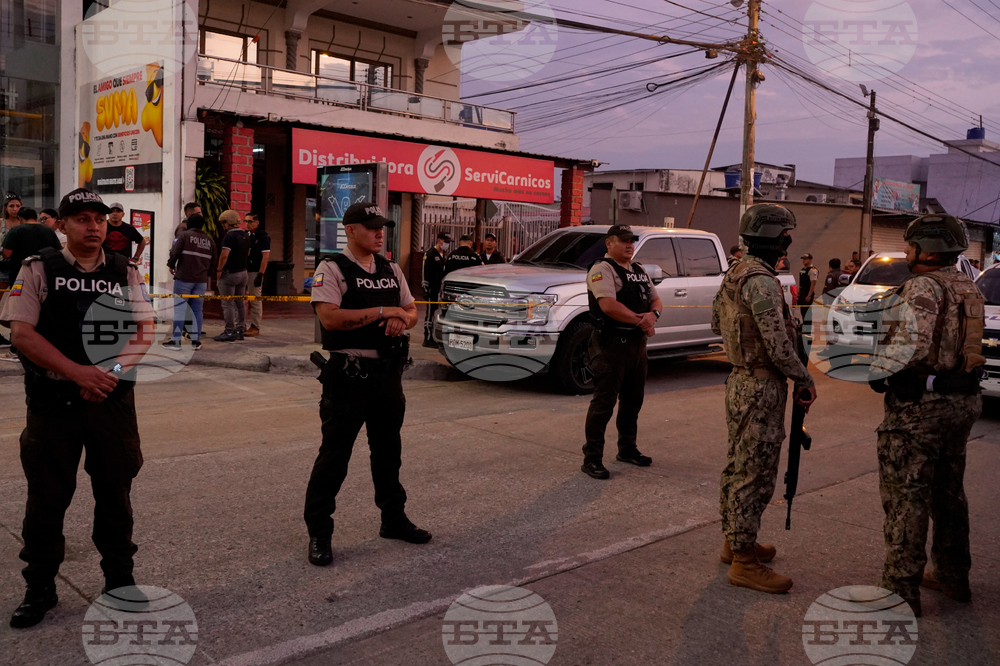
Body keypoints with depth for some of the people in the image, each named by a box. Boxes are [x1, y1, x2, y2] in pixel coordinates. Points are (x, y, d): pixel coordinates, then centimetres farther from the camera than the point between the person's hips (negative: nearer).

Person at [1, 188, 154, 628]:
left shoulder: (126, 273, 6)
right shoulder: (39, 270, 0)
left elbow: (143, 334, 2)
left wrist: (108, 373, -14)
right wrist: (77, 372, -18)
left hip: (112, 400, 2)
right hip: (52, 404, -1)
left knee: (115, 494, 10)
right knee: (46, 499, 6)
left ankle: (120, 578, 25)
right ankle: (39, 588, 21)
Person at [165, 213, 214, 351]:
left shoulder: (185, 235, -5)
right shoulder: (209, 241, 10)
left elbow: (174, 252, -13)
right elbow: (213, 262, 14)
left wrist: (171, 266, 5)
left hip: (184, 278, -4)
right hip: (201, 280, 4)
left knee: (179, 309, -1)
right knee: (198, 310, 9)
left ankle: (176, 340, 0)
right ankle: (196, 341, 10)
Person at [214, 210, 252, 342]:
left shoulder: (230, 236, -17)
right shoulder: (246, 236, 9)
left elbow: (224, 255, -24)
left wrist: (219, 269, -14)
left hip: (229, 273, -8)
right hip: (243, 272, 8)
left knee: (228, 304, -3)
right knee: (240, 303, 14)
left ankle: (230, 332, -2)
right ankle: (240, 330, 18)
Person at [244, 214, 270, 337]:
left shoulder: (263, 237, -7)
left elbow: (266, 256, -12)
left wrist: (260, 275, -17)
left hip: (255, 272, -6)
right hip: (243, 270, 7)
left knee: (255, 300, -2)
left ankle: (255, 327, 4)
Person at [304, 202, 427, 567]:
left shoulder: (391, 270, 13)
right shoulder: (332, 269, -8)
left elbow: (412, 310, 16)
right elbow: (330, 318, -21)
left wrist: (402, 320, -9)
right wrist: (382, 311, -19)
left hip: (388, 372, 7)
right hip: (349, 374, -7)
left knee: (388, 450, 18)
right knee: (334, 454, -2)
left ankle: (394, 519, 33)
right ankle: (318, 533, 9)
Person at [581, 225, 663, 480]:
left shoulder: (639, 271, 17)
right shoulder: (602, 269, -11)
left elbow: (655, 300, 17)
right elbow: (608, 305, -23)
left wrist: (653, 314, -8)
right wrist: (640, 320, -16)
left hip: (637, 343, 9)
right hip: (611, 344, -9)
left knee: (633, 400, 17)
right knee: (604, 402, -7)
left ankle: (627, 449, 32)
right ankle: (592, 458, 0)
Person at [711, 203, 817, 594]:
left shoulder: (735, 275, 11)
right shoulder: (761, 282, -20)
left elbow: (717, 322, 23)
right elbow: (778, 344, -22)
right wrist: (805, 380, -10)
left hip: (740, 382, 10)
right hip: (761, 388, -10)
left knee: (739, 467, 18)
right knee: (755, 474, -4)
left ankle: (734, 542, 31)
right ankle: (744, 562, 3)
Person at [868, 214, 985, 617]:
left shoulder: (922, 288, -17)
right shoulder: (969, 289, 12)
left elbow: (909, 344, -29)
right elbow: (964, 344, 16)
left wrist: (878, 375, -16)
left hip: (920, 406, -9)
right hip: (963, 401, 9)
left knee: (906, 497, -2)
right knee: (948, 493, 21)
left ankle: (901, 591, 3)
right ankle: (953, 576, 33)